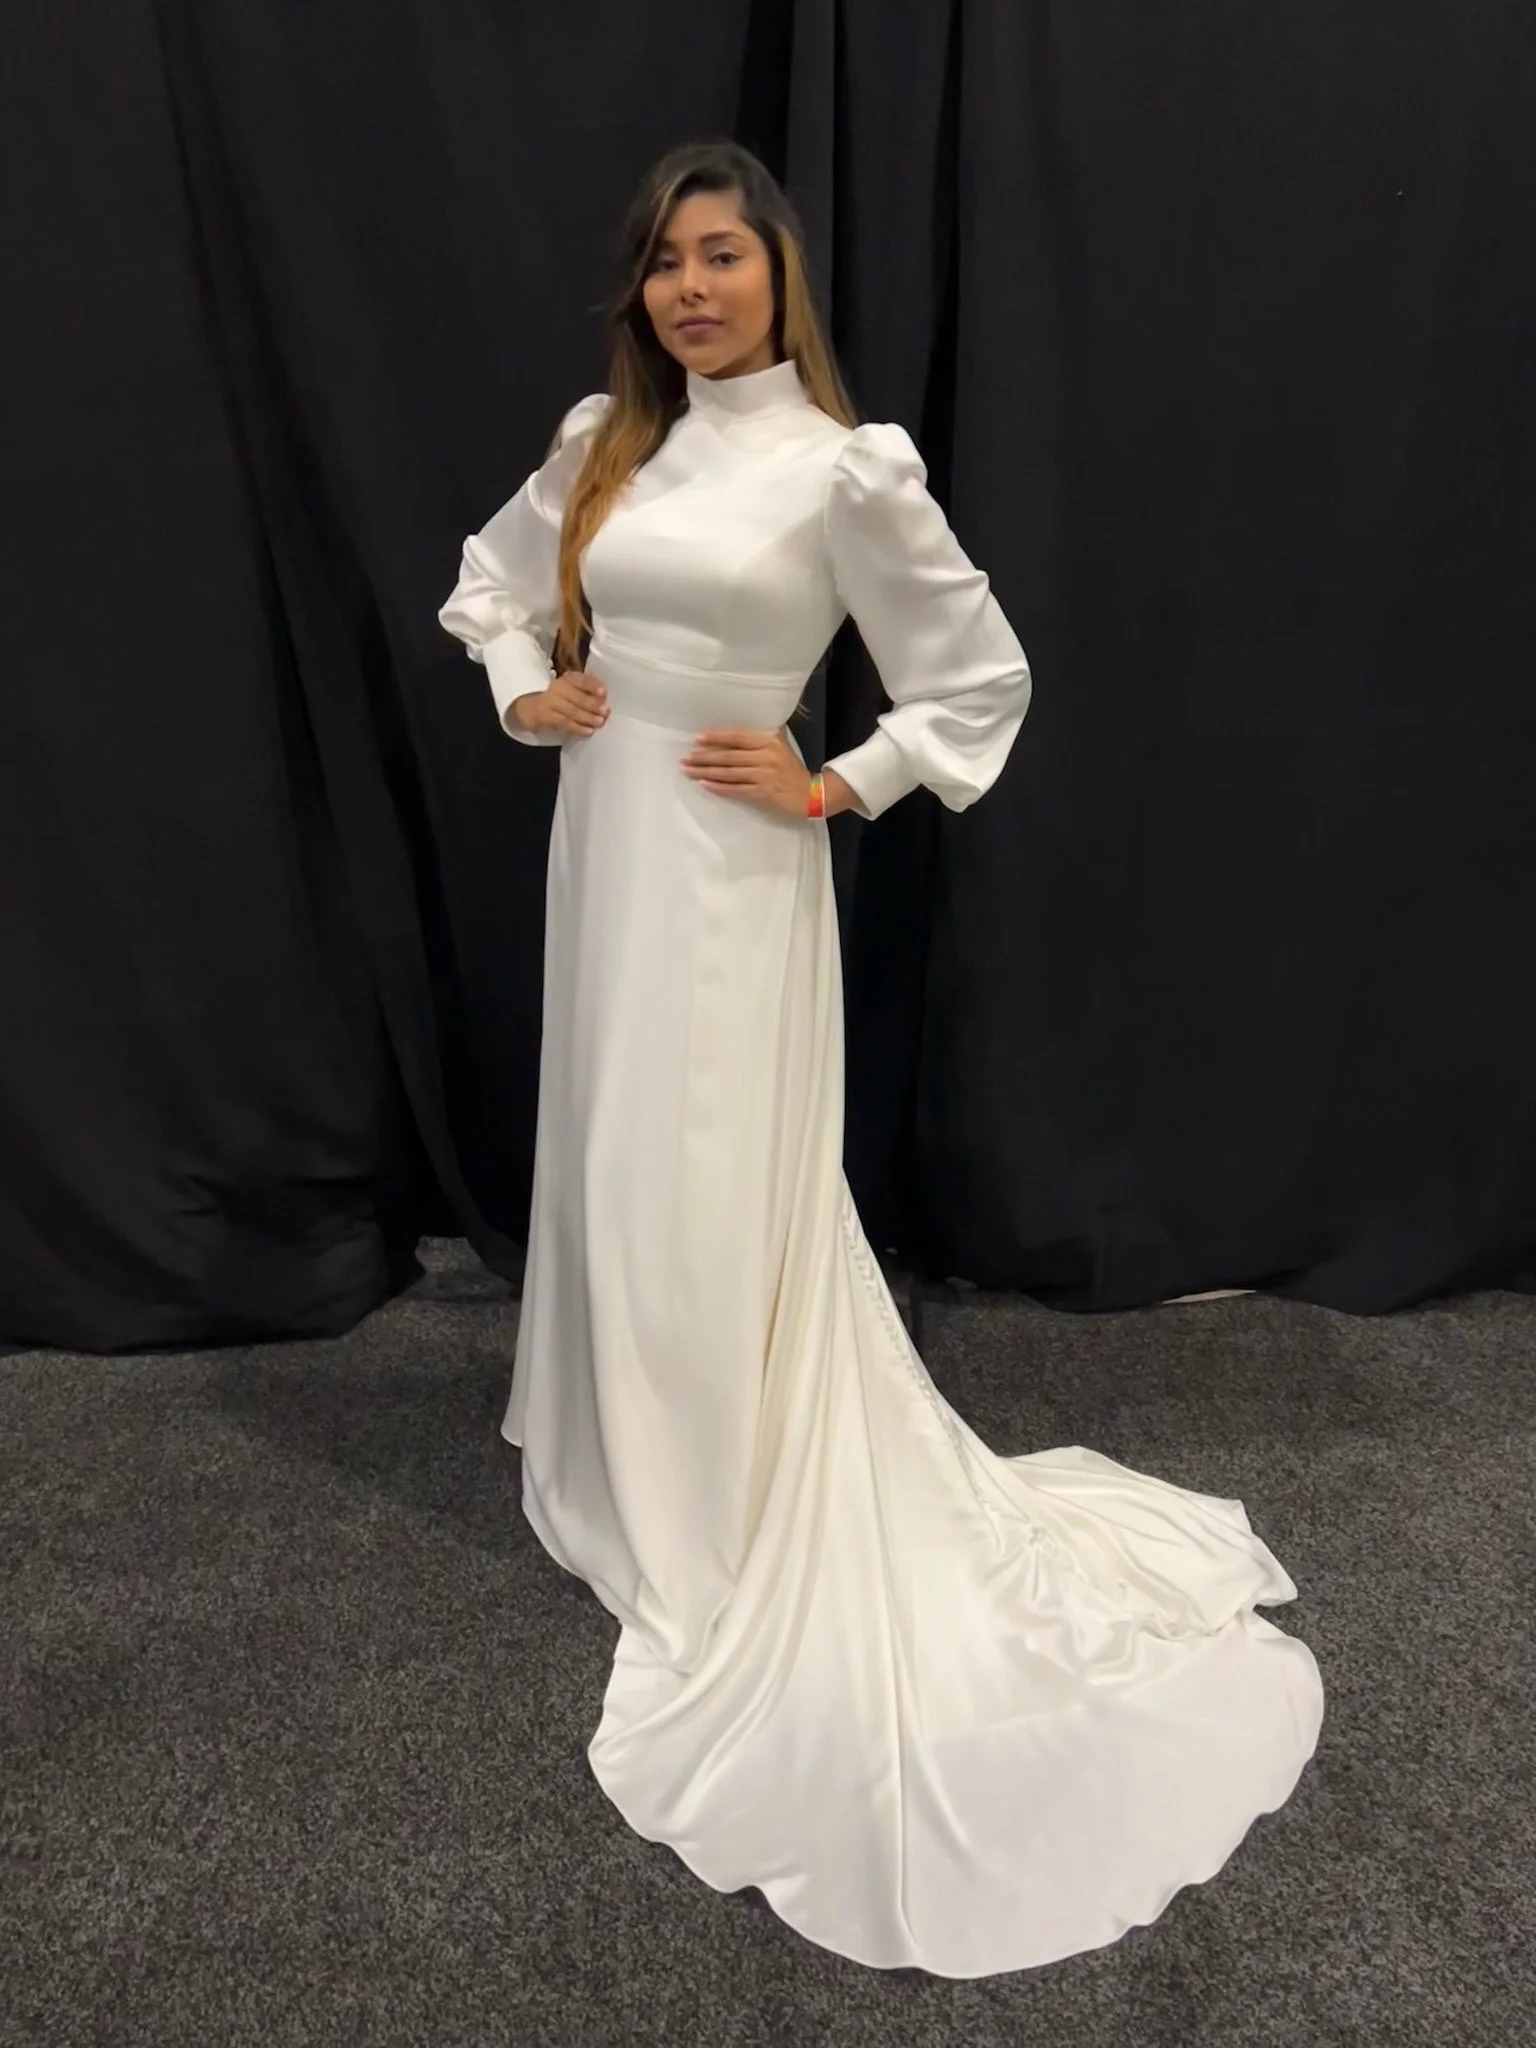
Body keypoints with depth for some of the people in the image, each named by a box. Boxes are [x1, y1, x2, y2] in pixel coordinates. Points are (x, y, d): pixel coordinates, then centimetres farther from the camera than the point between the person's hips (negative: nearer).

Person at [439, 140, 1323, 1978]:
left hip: (727, 867, -7)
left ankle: (719, 1539, 19)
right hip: (600, 838, 7)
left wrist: (832, 789, -9)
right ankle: (626, 1468, 38)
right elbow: (494, 575, 25)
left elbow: (981, 678, -6)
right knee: (612, 1157, 16)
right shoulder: (604, 442, 9)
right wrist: (522, 693, 8)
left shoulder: (843, 466, -9)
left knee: (709, 1191, -1)